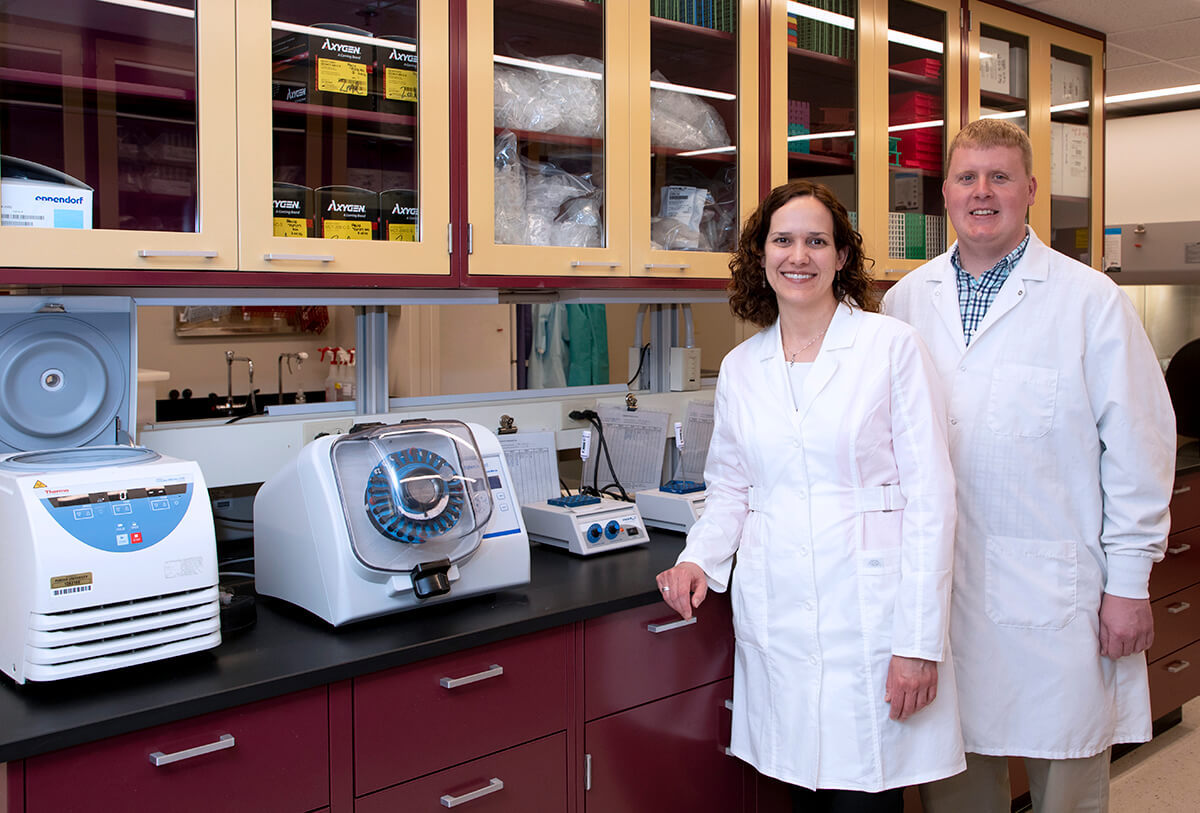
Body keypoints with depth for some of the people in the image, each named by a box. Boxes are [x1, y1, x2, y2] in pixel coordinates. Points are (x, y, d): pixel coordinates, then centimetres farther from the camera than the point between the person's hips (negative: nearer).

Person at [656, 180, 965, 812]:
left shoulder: (892, 345, -3)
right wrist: (698, 558, -2)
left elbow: (930, 496, -6)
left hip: (869, 614, -3)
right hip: (776, 616, 4)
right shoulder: (740, 367, 9)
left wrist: (921, 640, -10)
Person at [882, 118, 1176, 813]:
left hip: (1056, 586, -2)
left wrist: (1129, 581, -5)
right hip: (937, 582, 3)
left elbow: (1138, 446, -3)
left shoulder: (1091, 300, -1)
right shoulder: (904, 301, 8)